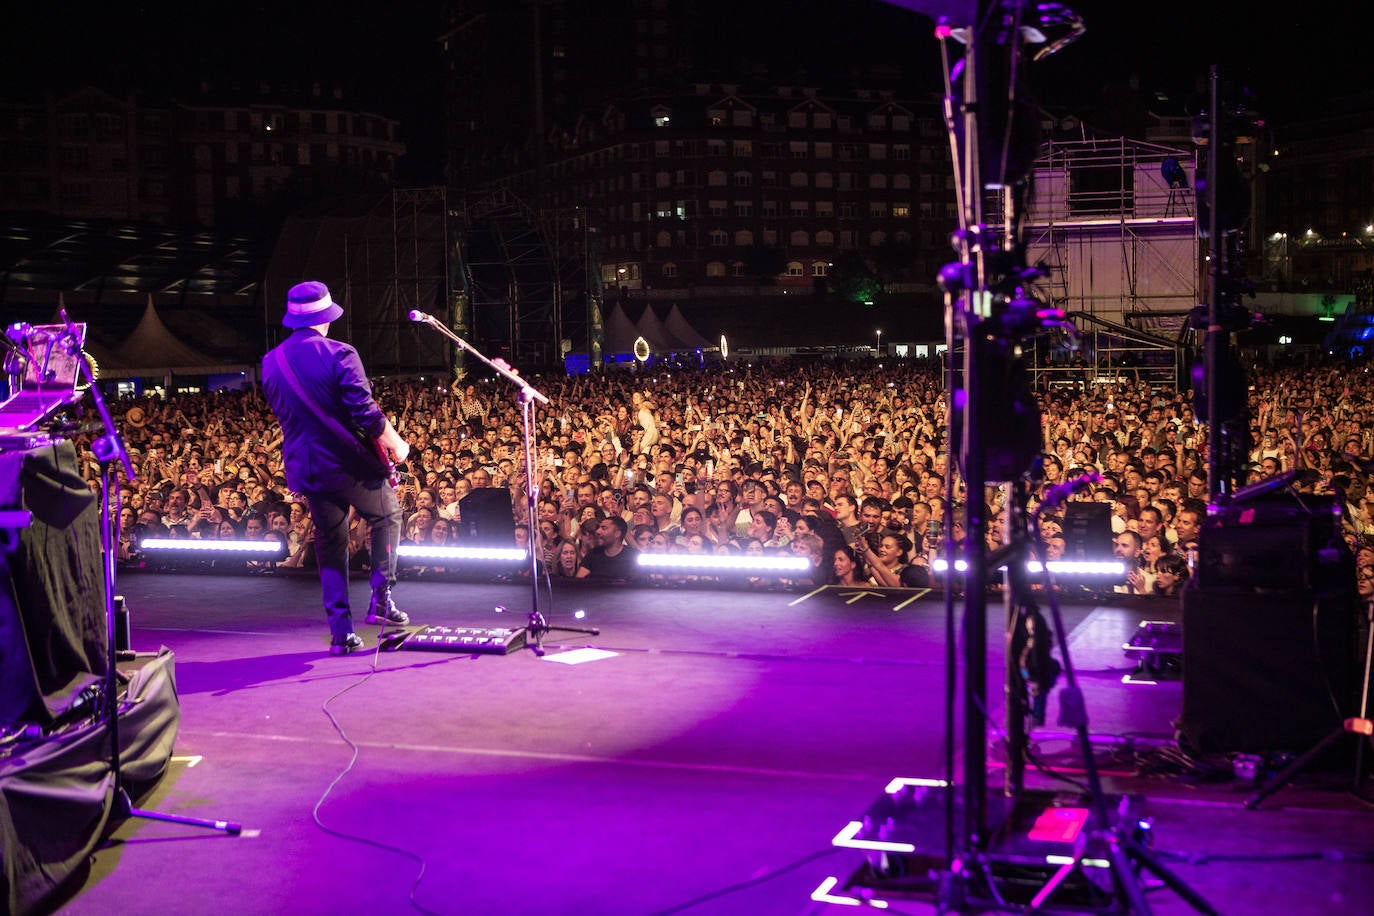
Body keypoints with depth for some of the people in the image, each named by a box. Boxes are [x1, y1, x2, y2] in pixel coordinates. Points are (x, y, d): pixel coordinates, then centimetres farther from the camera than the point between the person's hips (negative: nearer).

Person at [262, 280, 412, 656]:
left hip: (305, 467, 5)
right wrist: (396, 444, -3)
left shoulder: (271, 362, 5)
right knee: (387, 515, 20)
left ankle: (341, 631, 7)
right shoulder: (338, 354, -13)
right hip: (349, 463, -5)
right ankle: (381, 599, 12)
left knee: (330, 543, 13)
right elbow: (365, 411, -17)